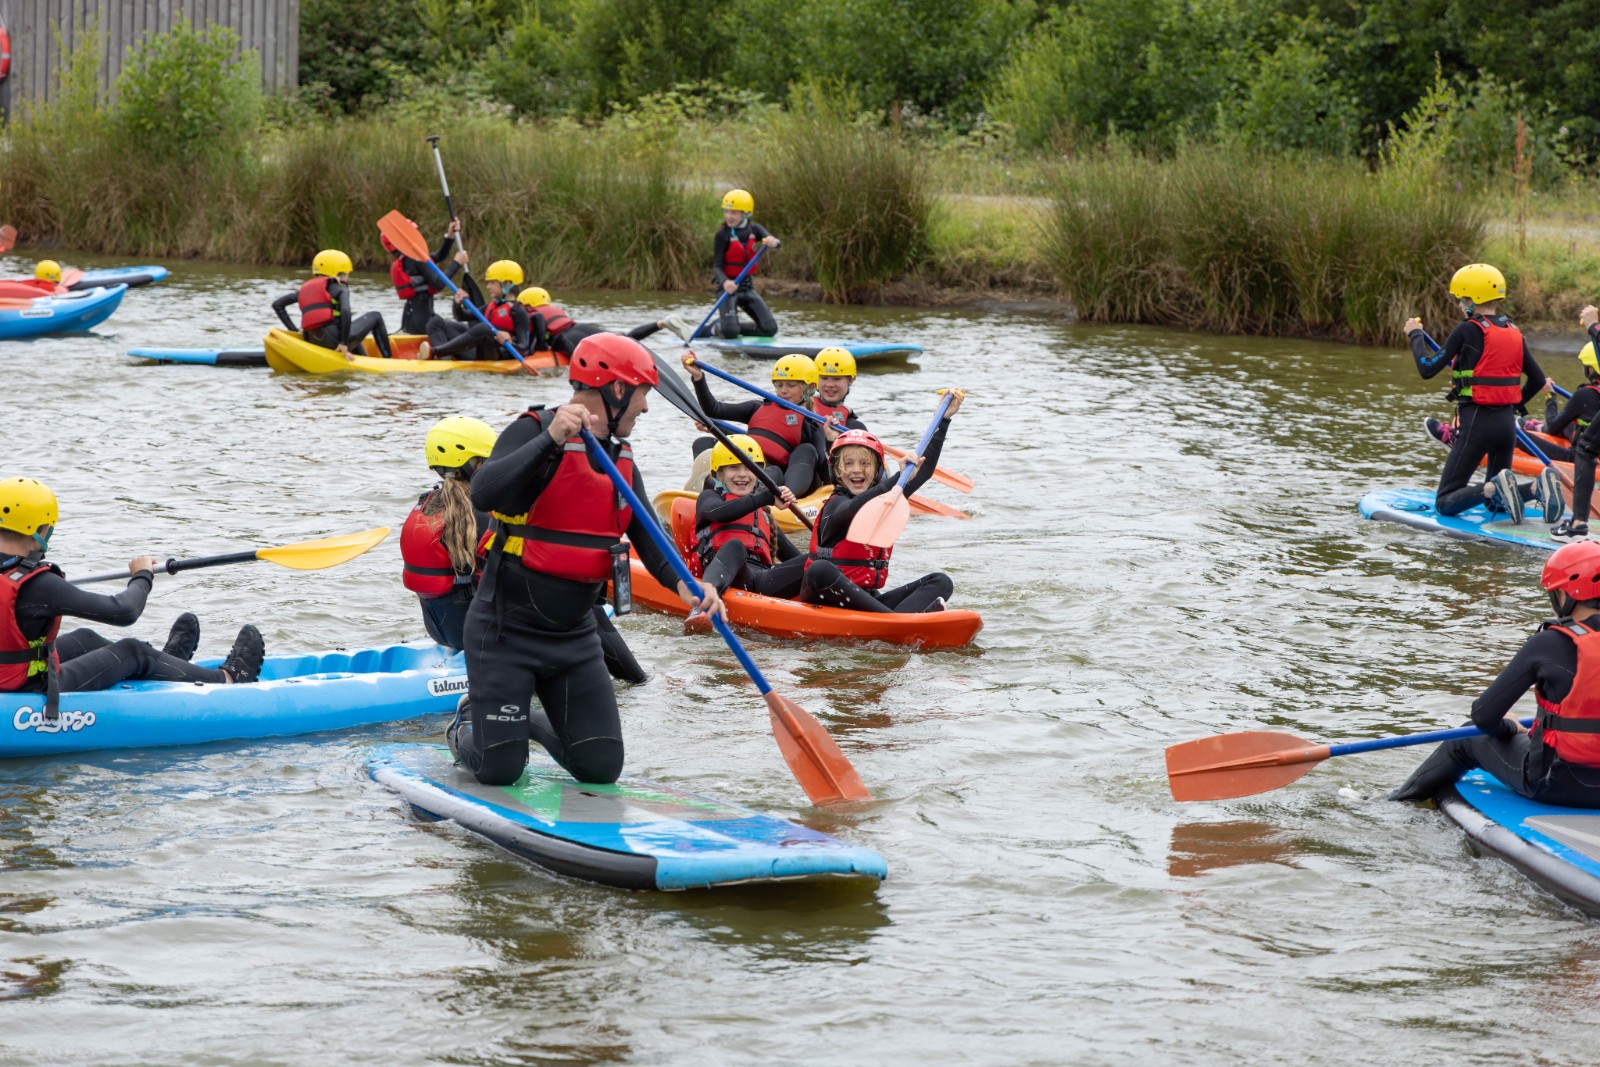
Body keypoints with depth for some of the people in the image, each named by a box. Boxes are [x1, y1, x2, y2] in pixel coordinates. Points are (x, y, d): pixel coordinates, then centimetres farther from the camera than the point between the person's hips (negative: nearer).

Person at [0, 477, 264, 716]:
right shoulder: (38, 586, -27)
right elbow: (125, 612, -20)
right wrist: (142, 577, 1)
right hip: (32, 693, -8)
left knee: (84, 640, 28)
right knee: (132, 651, 9)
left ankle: (165, 663, 52)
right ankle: (227, 679, 26)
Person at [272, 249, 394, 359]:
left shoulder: (305, 289, 22)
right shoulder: (340, 288, 4)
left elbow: (277, 304, 18)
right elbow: (346, 312, -15)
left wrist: (293, 329, 18)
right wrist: (344, 343, -13)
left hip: (314, 342, 7)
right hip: (335, 339, -7)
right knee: (375, 317, 16)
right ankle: (389, 360, 13)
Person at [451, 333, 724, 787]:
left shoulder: (621, 459, 10)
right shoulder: (533, 431, -14)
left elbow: (646, 535, 1)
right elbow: (483, 494, -31)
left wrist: (681, 582, -19)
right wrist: (550, 440, -41)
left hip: (574, 635, 7)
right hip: (506, 633, -7)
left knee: (602, 768, 1)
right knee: (500, 770, -8)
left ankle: (533, 722, 30)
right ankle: (468, 727, 27)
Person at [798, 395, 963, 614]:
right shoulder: (836, 505, -7)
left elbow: (925, 470, 16)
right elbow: (856, 511, -31)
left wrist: (944, 419, 11)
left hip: (867, 599, 7)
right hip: (828, 599, -7)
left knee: (941, 581, -8)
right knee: (820, 570, -39)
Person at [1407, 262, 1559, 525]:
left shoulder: (1467, 330, -12)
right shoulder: (1514, 333, 8)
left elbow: (1427, 369, -11)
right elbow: (1538, 380, 17)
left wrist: (1415, 335, 4)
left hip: (1476, 424, -6)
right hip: (1507, 424, 6)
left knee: (1445, 503, 2)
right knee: (1495, 503, 20)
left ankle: (1494, 488, -25)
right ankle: (1539, 487, -10)